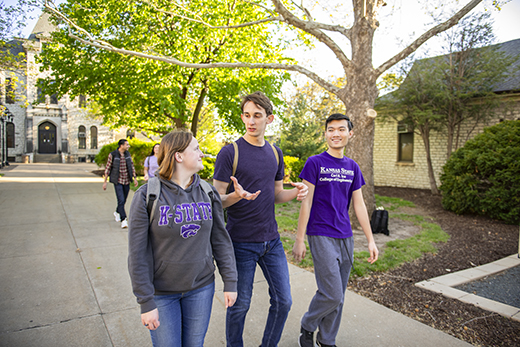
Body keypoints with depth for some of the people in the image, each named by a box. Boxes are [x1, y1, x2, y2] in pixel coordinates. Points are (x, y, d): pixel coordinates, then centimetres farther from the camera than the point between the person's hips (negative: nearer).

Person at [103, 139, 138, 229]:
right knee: (121, 200, -14)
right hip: (118, 181, -5)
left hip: (127, 181, 5)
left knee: (124, 200, 15)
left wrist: (135, 178, 9)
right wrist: (105, 181, -2)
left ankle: (117, 212, 42)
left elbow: (132, 166, 13)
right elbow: (108, 168, -3)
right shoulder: (112, 155, -8)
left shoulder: (128, 154, 5)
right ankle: (123, 220, -11)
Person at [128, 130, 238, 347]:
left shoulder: (208, 193, -3)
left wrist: (230, 282, 1)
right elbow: (137, 254, -13)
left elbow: (220, 239, 2)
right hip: (161, 292, -3)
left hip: (201, 288, 3)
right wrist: (146, 302, -12)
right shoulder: (148, 195, -15)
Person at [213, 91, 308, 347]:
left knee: (283, 301, 11)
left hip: (271, 240, 5)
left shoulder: (275, 153, 8)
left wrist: (296, 193, -7)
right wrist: (236, 195, -30)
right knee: (240, 305, 8)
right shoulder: (229, 153, -9)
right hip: (241, 242, -5)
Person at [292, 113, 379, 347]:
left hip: (345, 237, 6)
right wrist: (299, 240, -9)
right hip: (321, 236, -5)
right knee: (332, 294, -9)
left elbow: (359, 205, 12)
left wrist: (370, 240, 9)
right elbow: (306, 202, -8)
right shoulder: (315, 163, -6)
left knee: (338, 297, 12)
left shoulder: (352, 167, 10)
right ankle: (307, 328, 19)